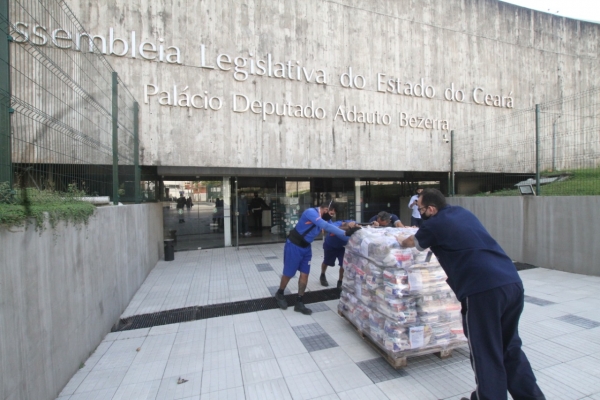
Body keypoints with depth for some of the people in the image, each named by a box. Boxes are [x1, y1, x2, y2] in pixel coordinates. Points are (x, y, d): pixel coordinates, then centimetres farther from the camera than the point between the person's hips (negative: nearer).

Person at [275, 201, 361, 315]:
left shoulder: (324, 217, -1)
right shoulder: (311, 212, -28)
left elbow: (331, 228, -7)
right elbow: (326, 226, -39)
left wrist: (348, 227, -20)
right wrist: (345, 233, -41)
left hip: (306, 247, 8)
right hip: (294, 246, -8)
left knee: (305, 274, 7)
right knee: (288, 274, 7)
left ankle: (299, 303, 21)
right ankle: (279, 294, 34)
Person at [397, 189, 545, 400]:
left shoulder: (433, 225, -1)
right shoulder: (462, 212, 19)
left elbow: (412, 242, 21)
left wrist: (402, 240, 42)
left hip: (483, 290, -8)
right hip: (513, 283, 8)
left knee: (486, 354, 9)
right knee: (509, 347, 24)